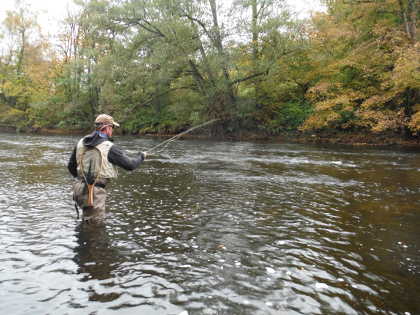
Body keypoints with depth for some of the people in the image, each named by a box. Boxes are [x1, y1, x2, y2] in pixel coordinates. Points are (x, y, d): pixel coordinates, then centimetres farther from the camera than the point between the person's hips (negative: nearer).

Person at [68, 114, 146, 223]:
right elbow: (130, 165, -10)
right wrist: (141, 156, 11)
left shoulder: (81, 142, 7)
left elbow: (71, 166, 15)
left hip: (79, 189, 8)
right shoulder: (110, 148, -13)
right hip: (94, 193, -8)